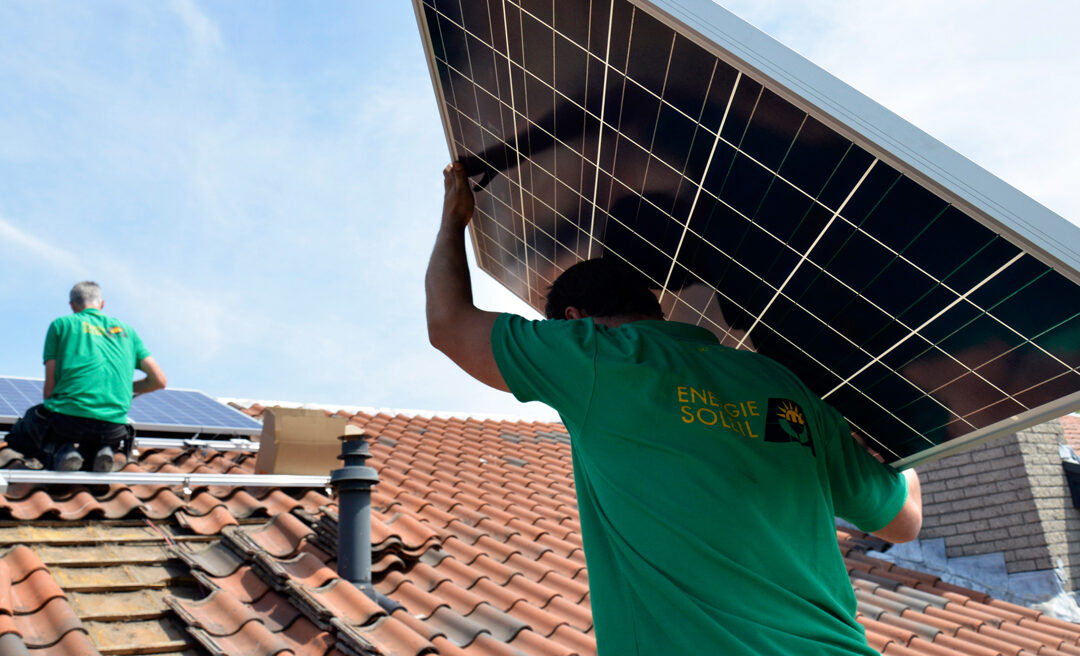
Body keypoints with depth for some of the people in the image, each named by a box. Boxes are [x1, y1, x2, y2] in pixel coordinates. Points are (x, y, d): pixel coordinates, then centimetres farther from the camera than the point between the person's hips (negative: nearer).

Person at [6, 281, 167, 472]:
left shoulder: (61, 324, 11)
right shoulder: (126, 330, 18)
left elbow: (50, 387, 5)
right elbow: (159, 380, 12)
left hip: (66, 417, -2)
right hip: (114, 426, 2)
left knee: (19, 435, 29)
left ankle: (57, 451, -3)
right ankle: (103, 451, -2)